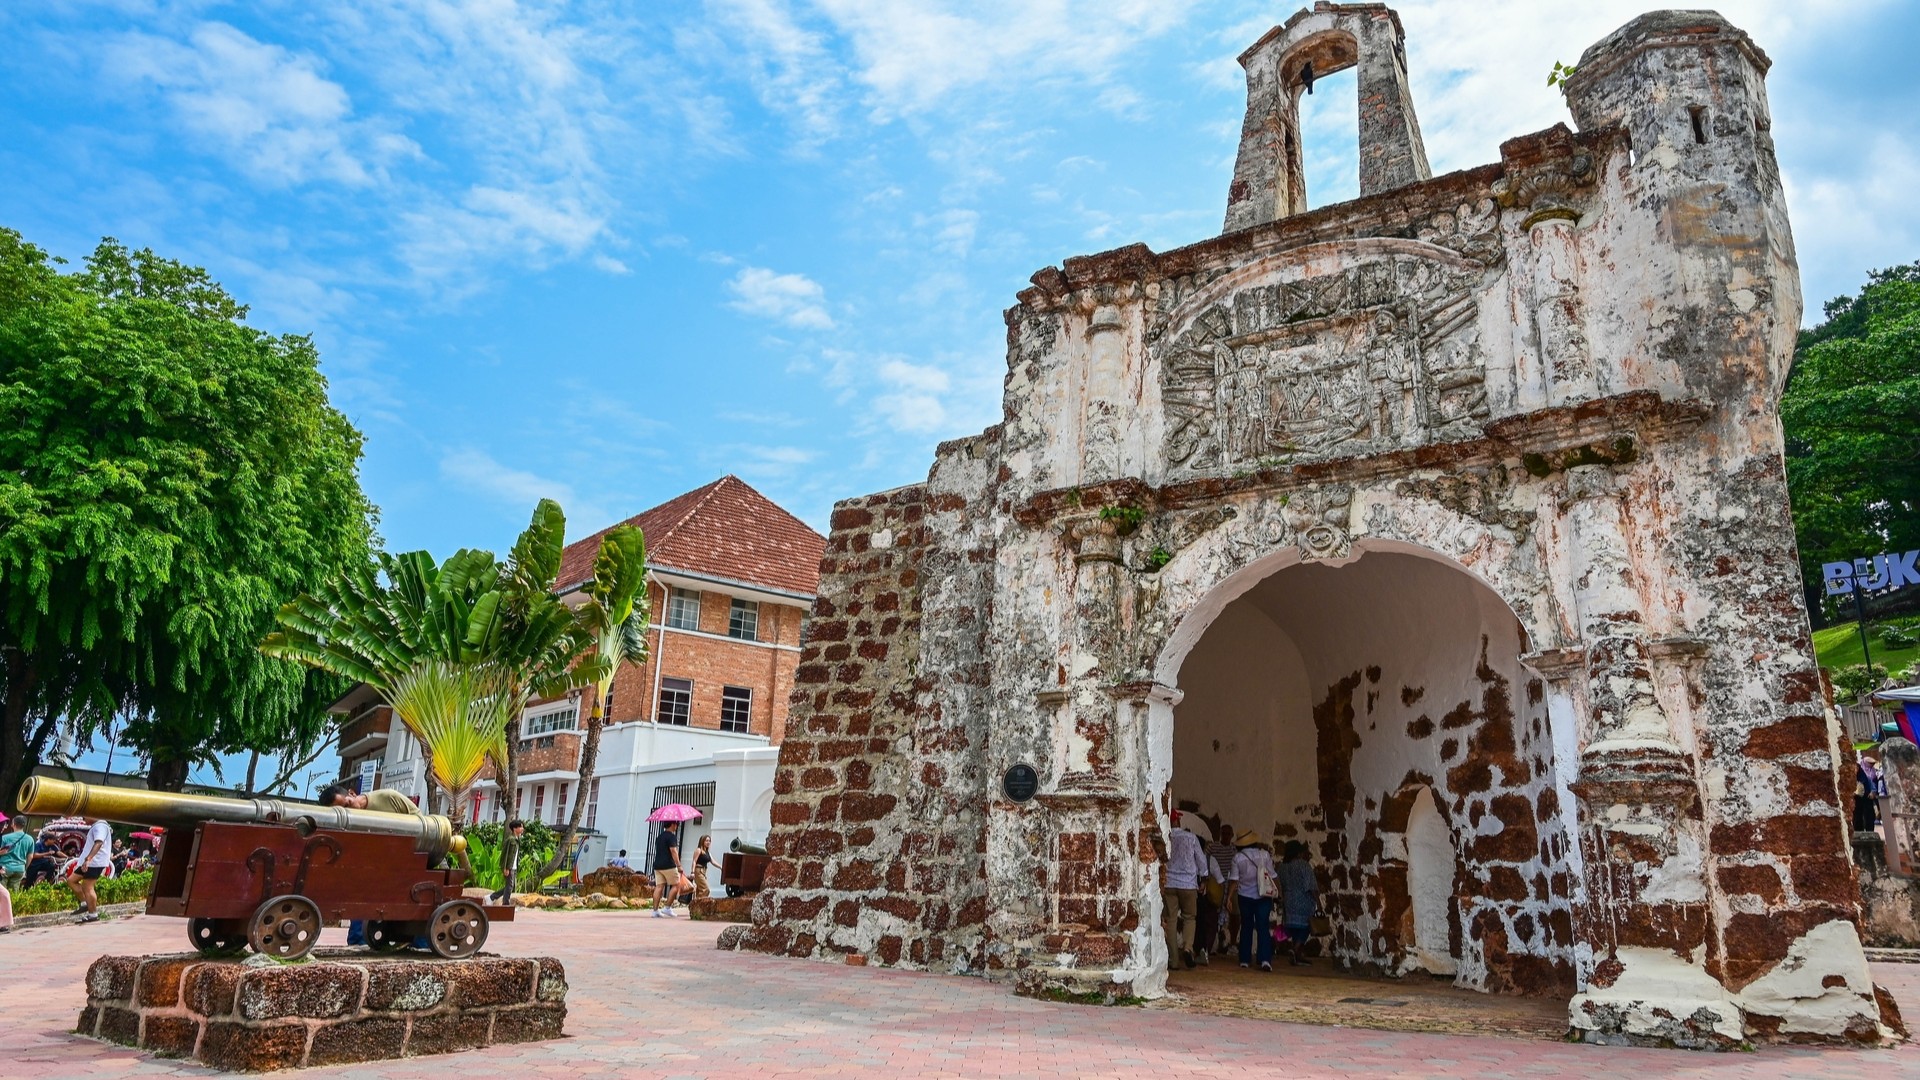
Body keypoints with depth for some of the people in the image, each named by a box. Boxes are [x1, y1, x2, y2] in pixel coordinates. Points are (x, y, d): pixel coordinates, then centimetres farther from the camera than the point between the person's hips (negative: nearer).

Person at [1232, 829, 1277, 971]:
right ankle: (1265, 959, -13)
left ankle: (1244, 960, 15)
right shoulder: (1265, 854, -5)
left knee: (1246, 927, 13)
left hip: (1245, 897, 0)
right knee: (1263, 928, 1)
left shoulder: (1237, 857, -6)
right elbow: (1271, 876, -2)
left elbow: (1234, 880, -7)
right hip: (1263, 896, 0)